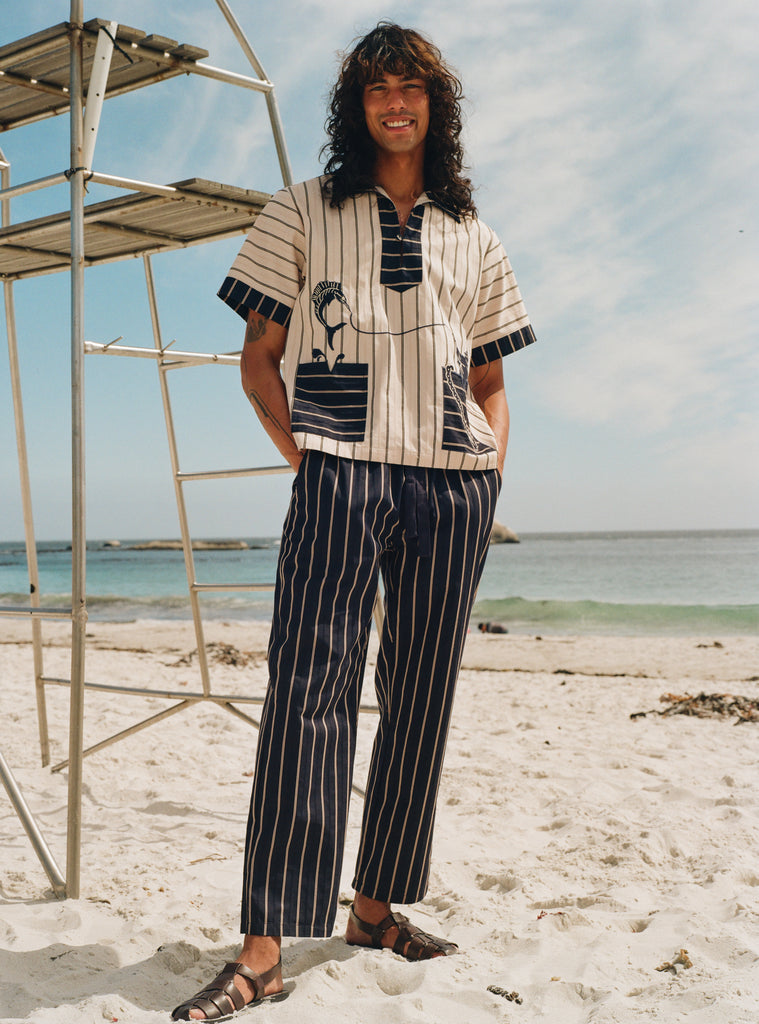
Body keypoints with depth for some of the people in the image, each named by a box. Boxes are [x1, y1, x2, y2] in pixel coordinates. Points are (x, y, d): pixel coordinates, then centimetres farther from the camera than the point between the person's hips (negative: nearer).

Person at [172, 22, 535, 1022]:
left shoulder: (471, 237, 20)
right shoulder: (304, 212, 13)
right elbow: (258, 359, 9)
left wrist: (493, 469, 5)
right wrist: (300, 451, -5)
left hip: (452, 487, 4)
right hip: (340, 471, -3)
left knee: (421, 695, 4)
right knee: (309, 687, -13)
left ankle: (376, 905, 18)